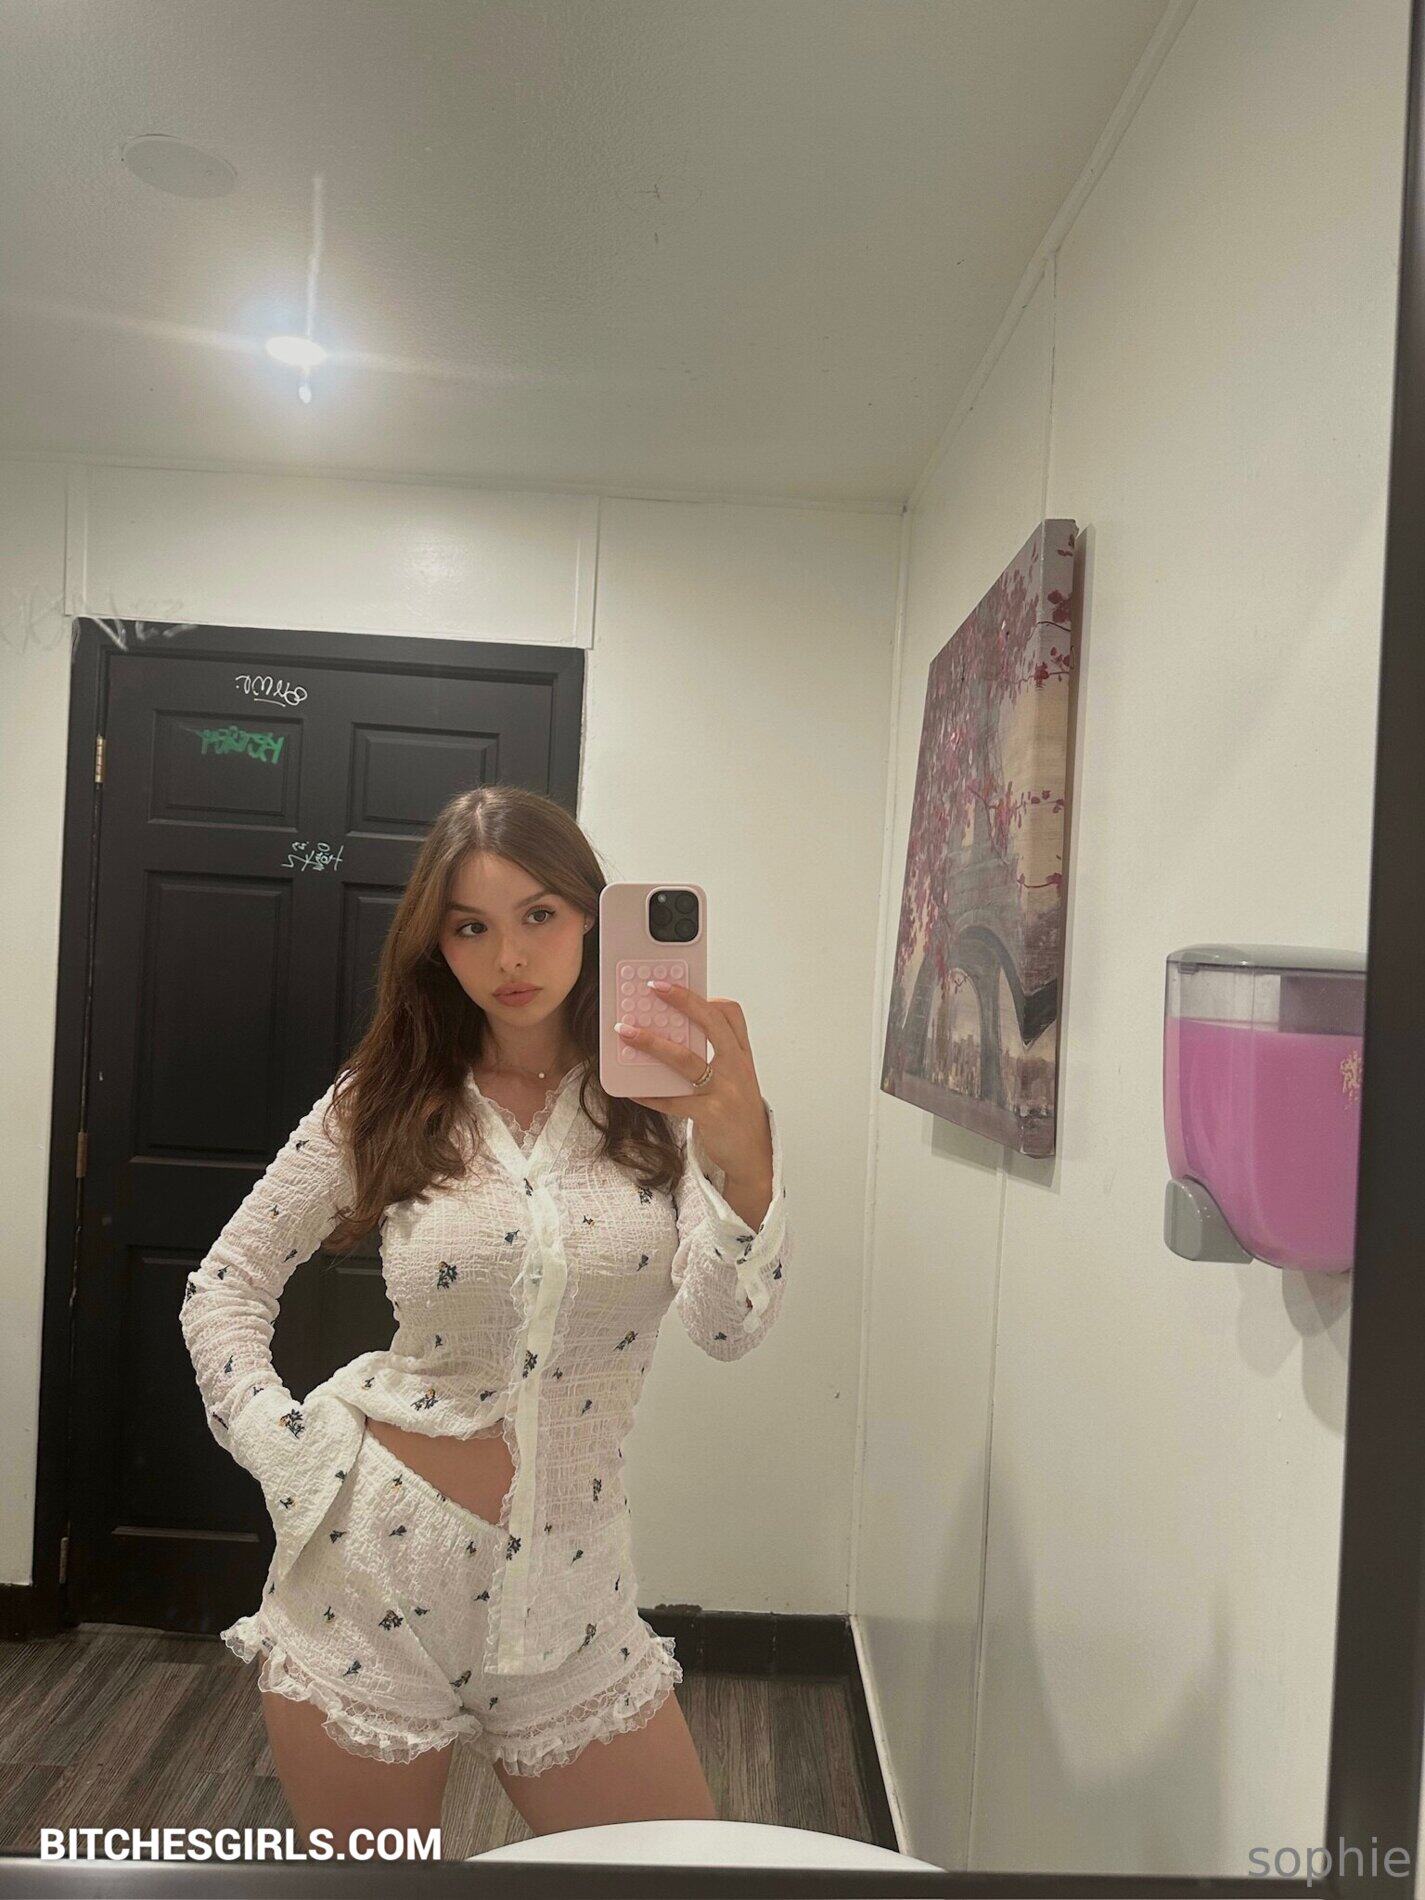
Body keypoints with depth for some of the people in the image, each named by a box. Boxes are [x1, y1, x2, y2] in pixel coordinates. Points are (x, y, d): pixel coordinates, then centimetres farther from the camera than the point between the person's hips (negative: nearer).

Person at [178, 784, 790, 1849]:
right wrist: (292, 1459, -6)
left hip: (568, 1581, 0)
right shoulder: (383, 1105, -2)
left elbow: (730, 1326, -20)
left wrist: (742, 1153, -39)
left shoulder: (662, 1100, -6)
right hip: (372, 1560, 0)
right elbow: (226, 1284, 7)